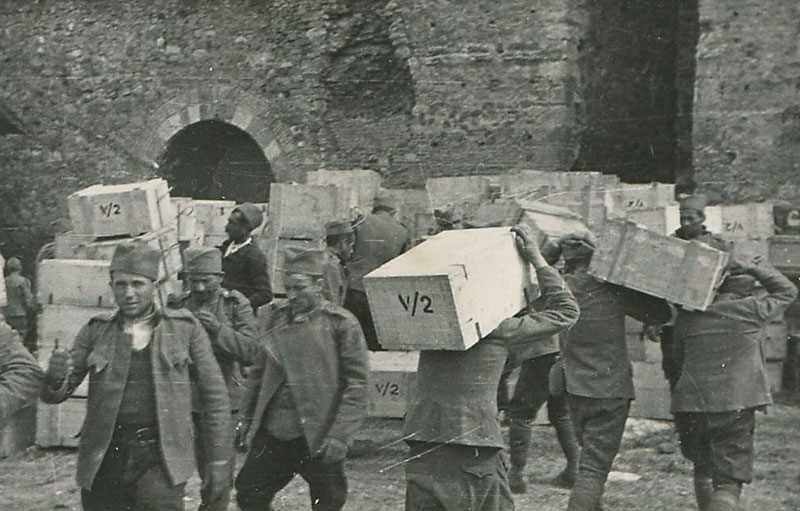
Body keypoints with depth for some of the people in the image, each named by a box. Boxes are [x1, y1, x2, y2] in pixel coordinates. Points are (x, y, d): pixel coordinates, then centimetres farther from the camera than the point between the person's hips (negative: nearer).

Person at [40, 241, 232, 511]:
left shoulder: (184, 327, 3)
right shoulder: (96, 330, 8)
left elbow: (215, 396, 6)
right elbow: (53, 395, 7)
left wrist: (219, 460, 2)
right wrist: (57, 375, -17)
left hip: (160, 459, -3)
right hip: (105, 462, 3)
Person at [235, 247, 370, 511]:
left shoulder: (341, 324, -8)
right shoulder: (272, 318, 7)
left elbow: (357, 384, -9)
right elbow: (259, 373, 17)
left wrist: (339, 435, -15)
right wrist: (247, 419, 12)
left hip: (319, 437, -5)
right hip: (273, 432, 5)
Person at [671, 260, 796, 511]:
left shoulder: (688, 317, 7)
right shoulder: (752, 310, 1)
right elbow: (787, 291, 17)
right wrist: (752, 269, 21)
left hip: (690, 405, 3)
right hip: (736, 405, -3)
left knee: (704, 470, 25)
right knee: (728, 482, -4)